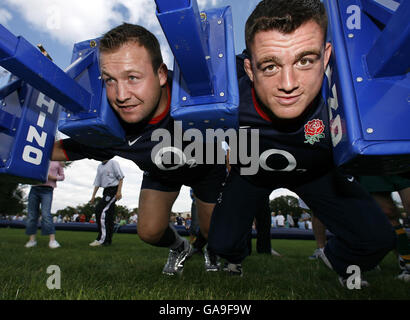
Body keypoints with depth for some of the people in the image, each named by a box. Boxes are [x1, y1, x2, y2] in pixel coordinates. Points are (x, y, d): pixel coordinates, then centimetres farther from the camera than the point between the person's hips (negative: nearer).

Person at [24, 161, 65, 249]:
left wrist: (53, 177, -6)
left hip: (47, 190, -3)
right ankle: (32, 240, 11)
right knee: (32, 214, 2)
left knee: (46, 214, -15)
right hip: (34, 188, 3)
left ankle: (52, 240, -16)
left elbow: (62, 176, 14)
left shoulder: (58, 162, 10)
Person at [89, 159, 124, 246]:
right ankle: (107, 239, 10)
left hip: (113, 190, -7)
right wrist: (93, 196, 12)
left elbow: (120, 177, -8)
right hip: (106, 191, 7)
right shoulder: (99, 166, 19)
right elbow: (97, 182, 19)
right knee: (109, 215, 6)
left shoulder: (113, 162, -2)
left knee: (101, 211, -16)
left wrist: (119, 191, -16)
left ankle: (101, 238, -13)